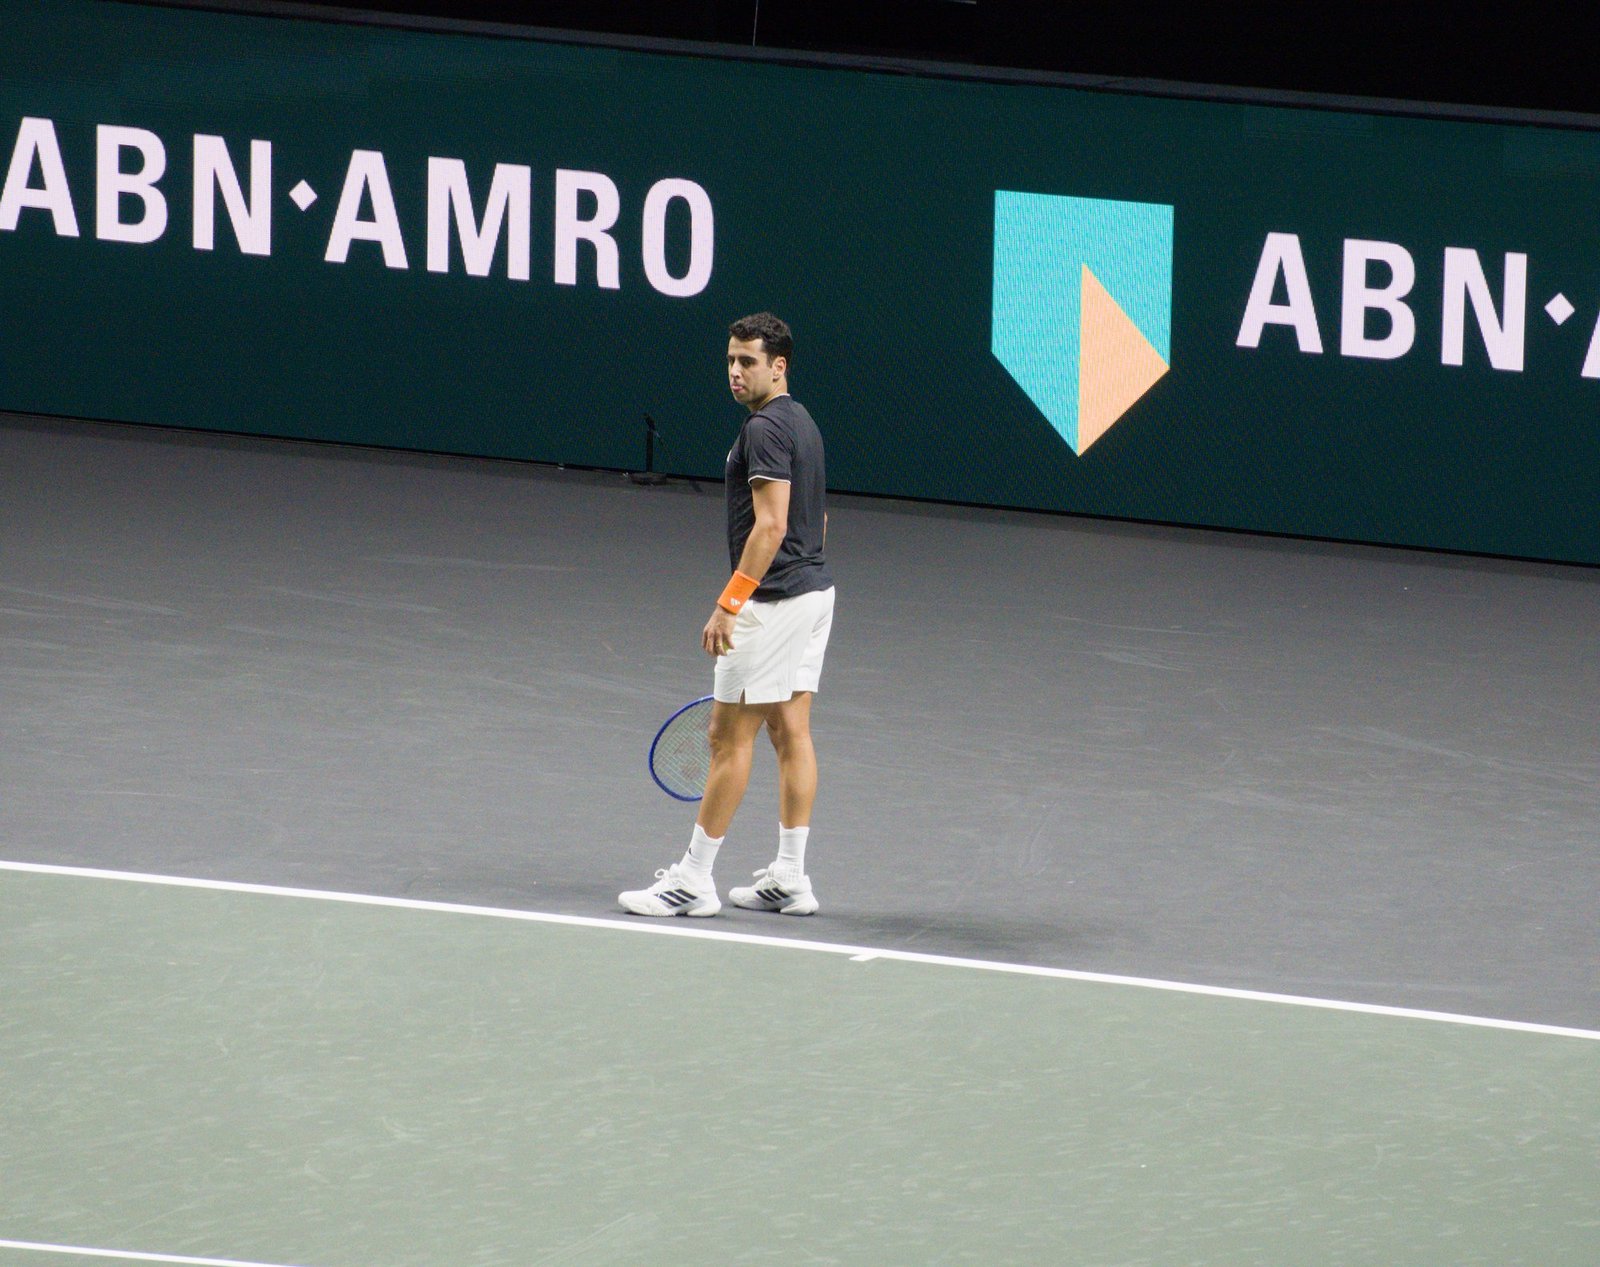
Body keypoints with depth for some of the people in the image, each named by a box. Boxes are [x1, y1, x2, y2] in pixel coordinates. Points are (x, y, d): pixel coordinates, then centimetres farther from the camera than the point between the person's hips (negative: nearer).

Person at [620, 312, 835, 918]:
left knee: (730, 737, -4)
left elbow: (771, 525, -24)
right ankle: (789, 879, 11)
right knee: (790, 732, 10)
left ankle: (694, 880, -1)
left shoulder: (766, 428, -17)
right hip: (814, 590, 10)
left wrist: (730, 603, -24)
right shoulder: (802, 423, 14)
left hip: (774, 600, -10)